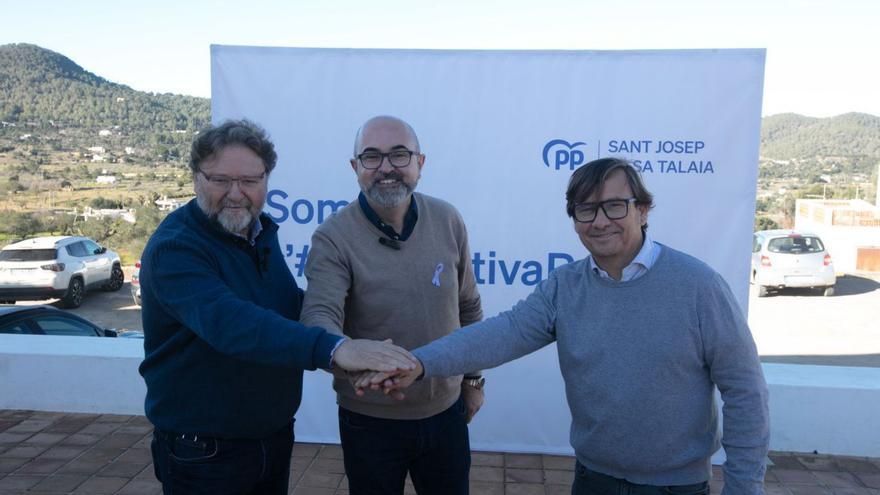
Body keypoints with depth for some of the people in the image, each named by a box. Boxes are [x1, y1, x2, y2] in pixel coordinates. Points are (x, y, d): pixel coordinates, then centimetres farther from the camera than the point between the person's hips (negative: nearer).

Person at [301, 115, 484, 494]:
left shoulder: (448, 221, -5)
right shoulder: (333, 238, -16)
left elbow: (468, 307, 6)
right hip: (370, 420, -3)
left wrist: (473, 377, 11)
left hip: (446, 412, 3)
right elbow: (319, 315, -29)